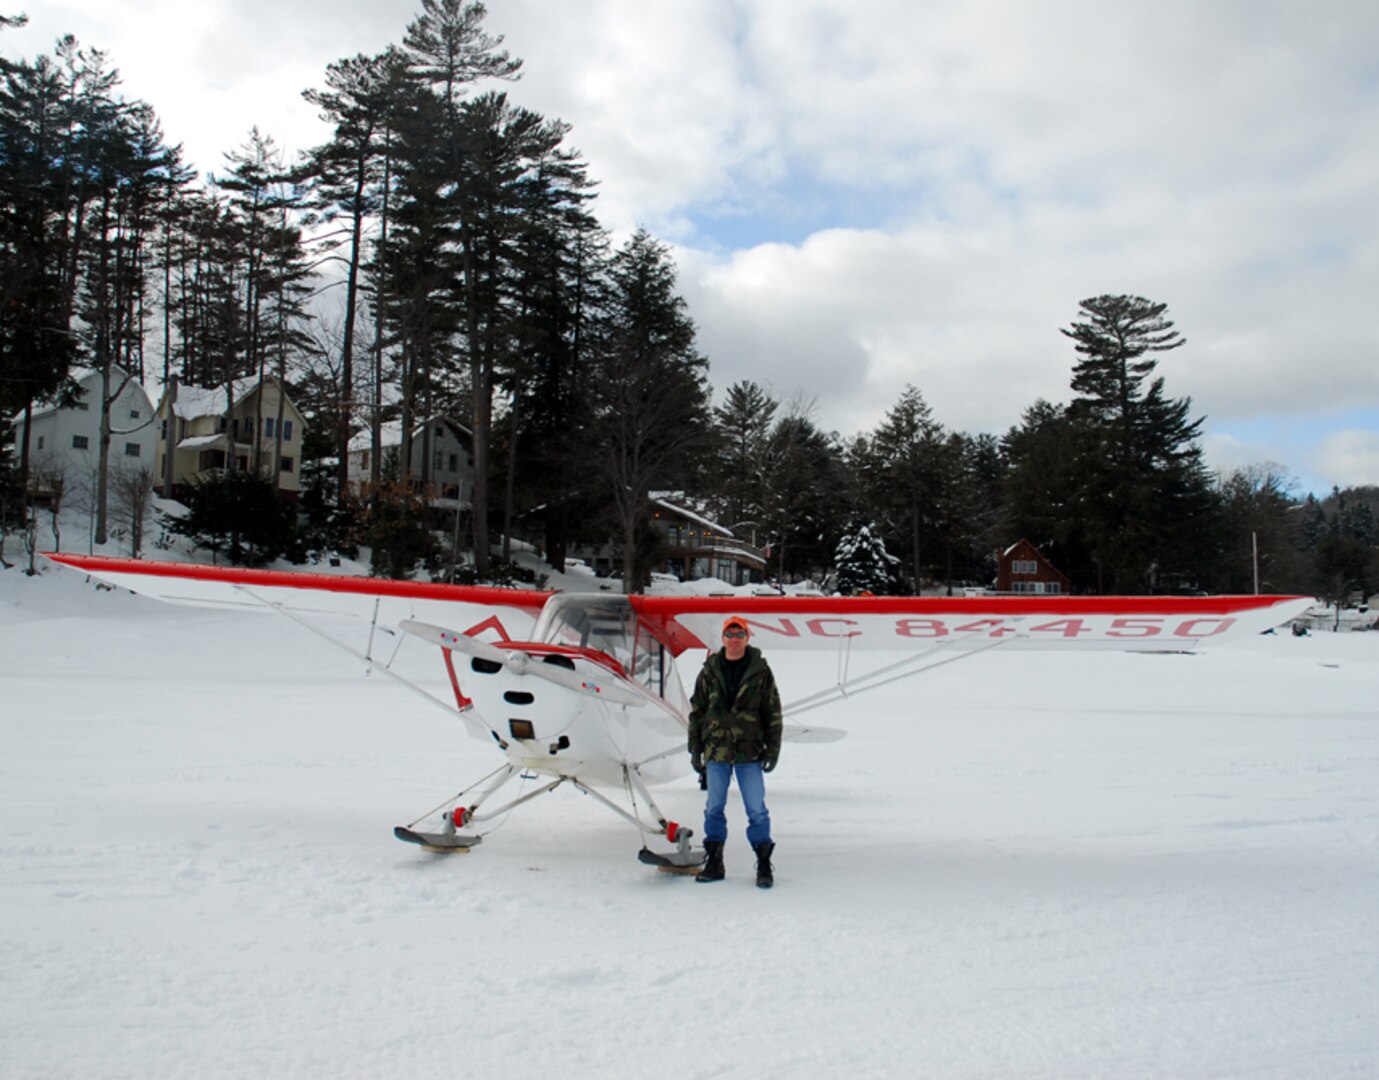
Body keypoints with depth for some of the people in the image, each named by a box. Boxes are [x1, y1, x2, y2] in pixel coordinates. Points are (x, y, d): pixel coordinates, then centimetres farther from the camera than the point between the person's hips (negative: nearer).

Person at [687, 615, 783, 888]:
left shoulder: (760, 671, -1)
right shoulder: (710, 671, 3)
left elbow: (773, 712, 2)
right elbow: (697, 711, 9)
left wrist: (773, 749, -2)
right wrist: (695, 749, 7)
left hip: (749, 753, -2)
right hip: (716, 751, 2)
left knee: (756, 809, 1)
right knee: (714, 808, 10)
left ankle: (764, 864, 11)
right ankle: (714, 862, 21)